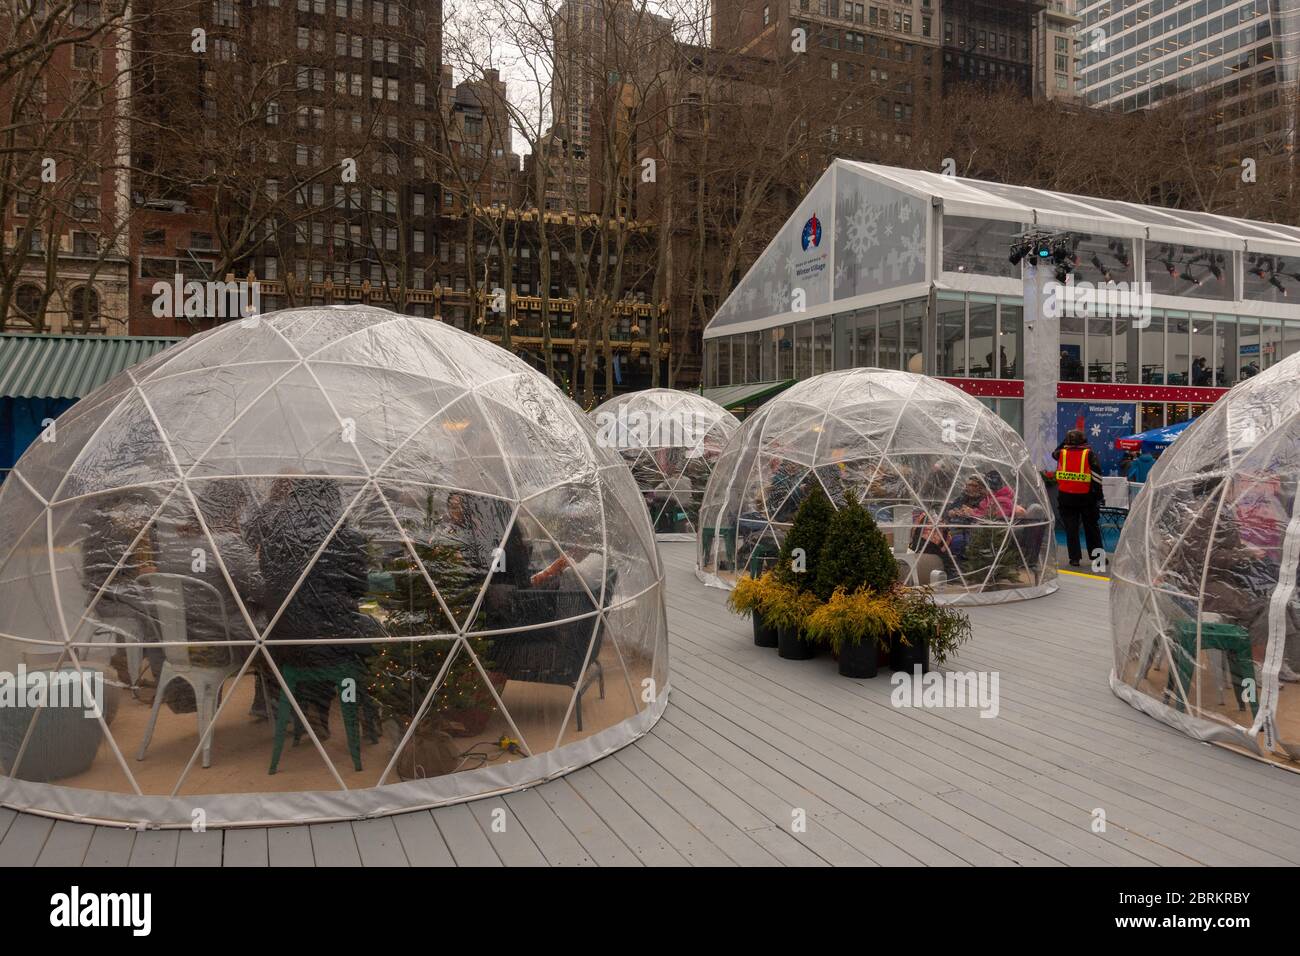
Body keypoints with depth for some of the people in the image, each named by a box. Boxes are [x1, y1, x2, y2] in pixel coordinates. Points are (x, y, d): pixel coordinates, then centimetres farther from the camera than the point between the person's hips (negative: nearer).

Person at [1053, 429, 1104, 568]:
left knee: (1071, 528, 5)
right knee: (1092, 527, 12)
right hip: (1086, 496, -1)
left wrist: (1065, 443, 19)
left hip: (1066, 496, 1)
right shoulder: (1088, 454, -5)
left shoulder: (1062, 453, -1)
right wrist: (1099, 495, -1)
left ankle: (1074, 558, 4)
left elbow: (1054, 453, 26)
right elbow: (1096, 475, -7)